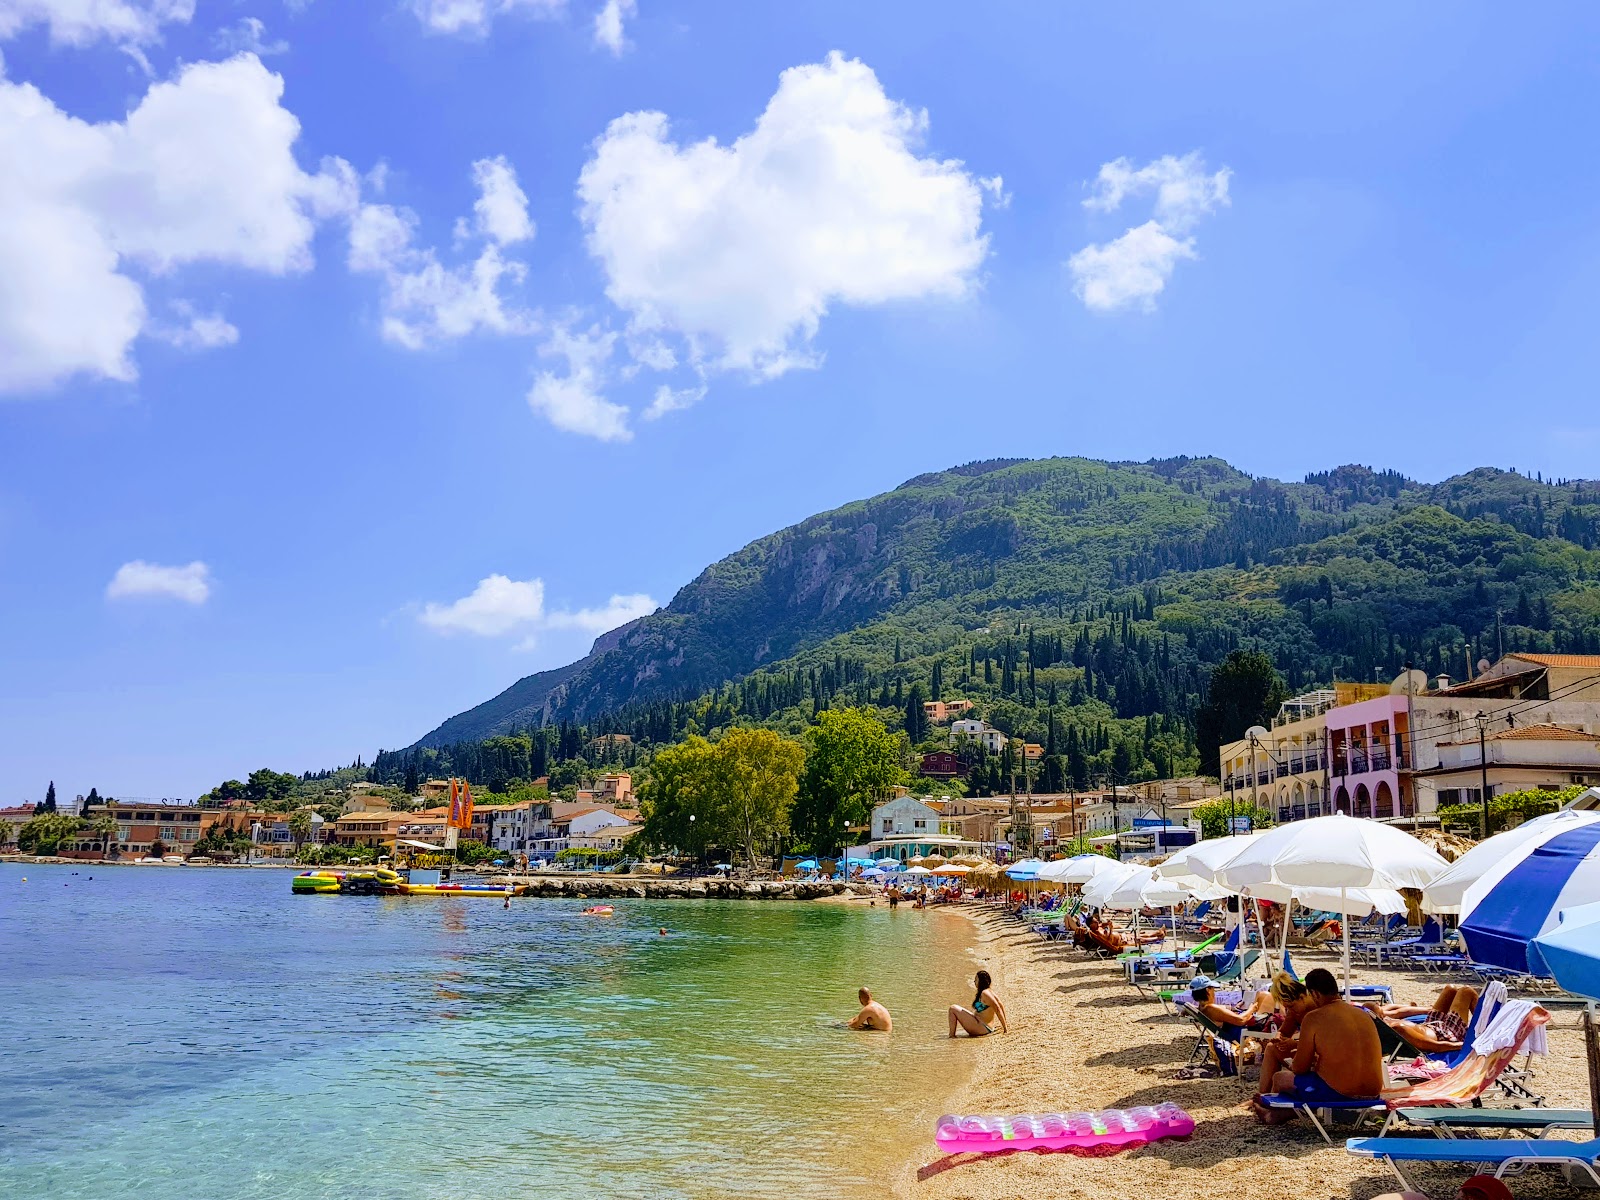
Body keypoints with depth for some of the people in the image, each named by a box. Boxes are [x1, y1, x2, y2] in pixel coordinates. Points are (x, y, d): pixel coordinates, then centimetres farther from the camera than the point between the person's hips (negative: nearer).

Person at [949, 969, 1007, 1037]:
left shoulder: (985, 993, -18)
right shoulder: (990, 991, 11)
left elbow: (997, 1009, -22)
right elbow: (1001, 1006, 17)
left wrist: (1005, 1027, -19)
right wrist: (1004, 1024, 21)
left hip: (982, 1028, -10)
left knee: (953, 1009, -9)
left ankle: (952, 1036, -11)